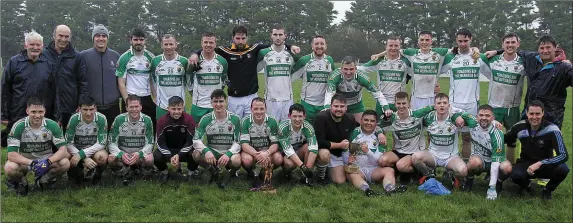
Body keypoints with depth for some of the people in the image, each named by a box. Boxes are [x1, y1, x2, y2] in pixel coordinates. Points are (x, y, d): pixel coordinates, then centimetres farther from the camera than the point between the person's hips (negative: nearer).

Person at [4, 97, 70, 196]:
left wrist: (48, 162, -36)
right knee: (9, 167, -34)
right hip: (24, 160, -1)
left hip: (46, 158, 2)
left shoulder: (52, 125, -15)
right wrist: (32, 163, -39)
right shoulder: (18, 126, -19)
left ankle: (42, 180, 3)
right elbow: (11, 154, -23)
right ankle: (21, 182, 2)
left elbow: (63, 150, -17)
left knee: (65, 163, -27)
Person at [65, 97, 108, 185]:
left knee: (102, 156, -35)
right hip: (76, 150, 1)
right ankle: (78, 174, 5)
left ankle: (96, 174, 0)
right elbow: (68, 143, -16)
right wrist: (85, 159, -29)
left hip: (95, 149, -1)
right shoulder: (74, 119, -18)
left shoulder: (101, 119, -19)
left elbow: (102, 143, -17)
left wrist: (81, 154, -28)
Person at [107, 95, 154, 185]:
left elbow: (149, 144, -5)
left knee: (149, 160, -32)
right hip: (122, 153, 0)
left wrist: (139, 154, -27)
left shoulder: (147, 120, -7)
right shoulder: (119, 119, -7)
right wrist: (121, 154, -27)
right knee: (111, 159, -32)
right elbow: (112, 144, -6)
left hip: (140, 154, 1)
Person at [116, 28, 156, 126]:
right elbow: (121, 83, -4)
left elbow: (153, 81, 7)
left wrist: (156, 99, -4)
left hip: (147, 99, 3)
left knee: (153, 125, 1)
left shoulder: (150, 57, 6)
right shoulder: (124, 58, -3)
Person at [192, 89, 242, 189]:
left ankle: (232, 172, 4)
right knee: (196, 155, -29)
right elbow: (196, 140, -10)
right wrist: (206, 151, -31)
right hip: (212, 152, 1)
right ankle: (215, 172, -3)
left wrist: (228, 154, -27)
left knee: (236, 161, -35)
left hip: (229, 152, -1)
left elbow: (238, 142, -8)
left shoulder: (235, 119, -8)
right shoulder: (206, 119, -6)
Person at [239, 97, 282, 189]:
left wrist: (267, 153, -34)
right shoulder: (245, 122, -12)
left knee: (279, 159, -29)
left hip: (267, 151, 1)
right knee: (246, 159, -35)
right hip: (250, 151, -1)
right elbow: (244, 144, -19)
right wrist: (257, 155, -37)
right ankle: (253, 175, -2)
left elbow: (275, 143, -10)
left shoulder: (272, 121, -9)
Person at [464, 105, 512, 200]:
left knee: (507, 167, -34)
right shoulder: (473, 125, -13)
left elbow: (495, 161, -27)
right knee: (475, 162, -36)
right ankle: (468, 180, -4)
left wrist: (492, 188, -31)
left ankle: (498, 184, -2)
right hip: (478, 158, 1)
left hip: (493, 162, -1)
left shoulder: (497, 134, -24)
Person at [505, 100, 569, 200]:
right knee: (516, 175, -34)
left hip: (545, 166, -1)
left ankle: (548, 190, 0)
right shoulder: (520, 127, -9)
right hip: (526, 164, 1)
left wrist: (539, 164, -33)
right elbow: (505, 139, 10)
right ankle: (526, 186, 6)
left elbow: (564, 155, -25)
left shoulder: (552, 130, -19)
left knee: (563, 169, -33)